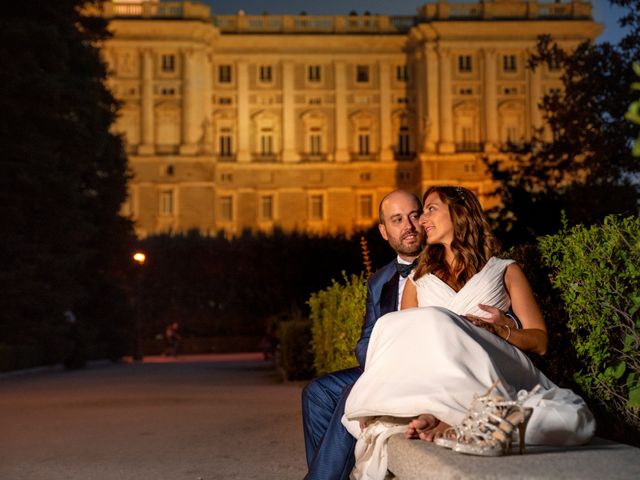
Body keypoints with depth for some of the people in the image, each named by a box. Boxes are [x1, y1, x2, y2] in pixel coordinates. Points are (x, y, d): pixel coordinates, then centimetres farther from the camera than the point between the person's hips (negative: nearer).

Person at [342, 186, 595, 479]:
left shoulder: (505, 271, 23)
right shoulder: (418, 282, 30)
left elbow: (540, 341, 15)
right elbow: (403, 346, 16)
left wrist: (504, 330, -7)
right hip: (432, 381, 2)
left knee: (436, 322, -32)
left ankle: (447, 421, -51)